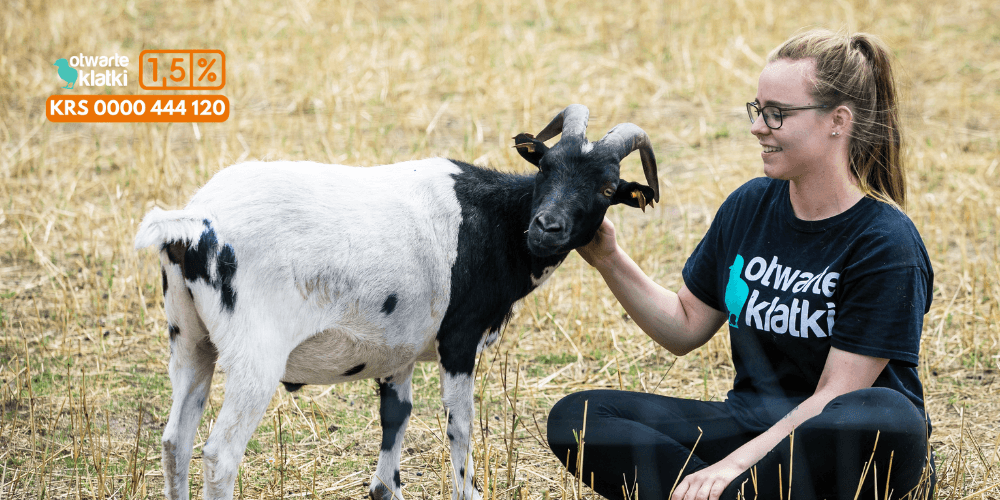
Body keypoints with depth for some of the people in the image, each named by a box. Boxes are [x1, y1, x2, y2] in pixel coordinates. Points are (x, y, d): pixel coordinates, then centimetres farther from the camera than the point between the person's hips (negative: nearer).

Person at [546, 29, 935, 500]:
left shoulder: (886, 243, -14)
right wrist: (610, 261, 0)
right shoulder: (750, 206, 5)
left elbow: (835, 399, -18)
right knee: (574, 418, -12)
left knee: (888, 417, -42)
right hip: (751, 421, 6)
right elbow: (686, 326, 14)